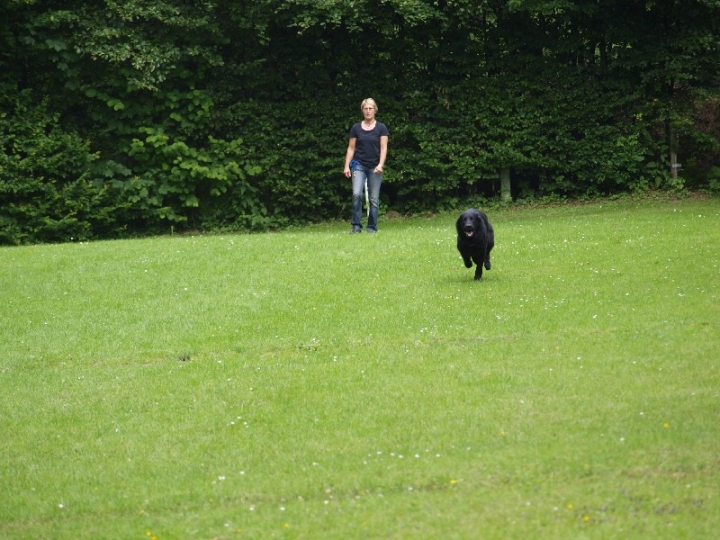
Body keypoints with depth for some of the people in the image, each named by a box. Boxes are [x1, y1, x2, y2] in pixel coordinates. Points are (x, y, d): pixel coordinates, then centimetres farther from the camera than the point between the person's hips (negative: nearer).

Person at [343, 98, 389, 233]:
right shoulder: (356, 128, 6)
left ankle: (372, 227, 8)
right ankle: (356, 225, -10)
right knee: (356, 194, -16)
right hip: (359, 165, 1)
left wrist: (381, 164, -15)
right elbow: (351, 148, 8)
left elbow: (383, 148, -2)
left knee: (374, 199, 0)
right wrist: (347, 166, 1)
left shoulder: (381, 128, 2)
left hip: (375, 167, 0)